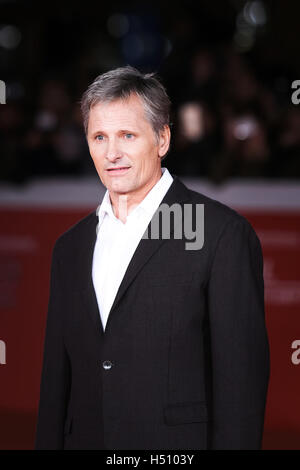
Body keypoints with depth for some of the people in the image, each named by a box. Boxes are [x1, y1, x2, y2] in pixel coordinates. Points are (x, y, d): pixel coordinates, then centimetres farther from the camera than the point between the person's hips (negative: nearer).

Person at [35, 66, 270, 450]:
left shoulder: (223, 233, -7)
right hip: (85, 439, 5)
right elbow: (57, 377, 13)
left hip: (180, 443, -5)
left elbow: (241, 374, -11)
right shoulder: (70, 246, 12)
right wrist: (47, 443, 6)